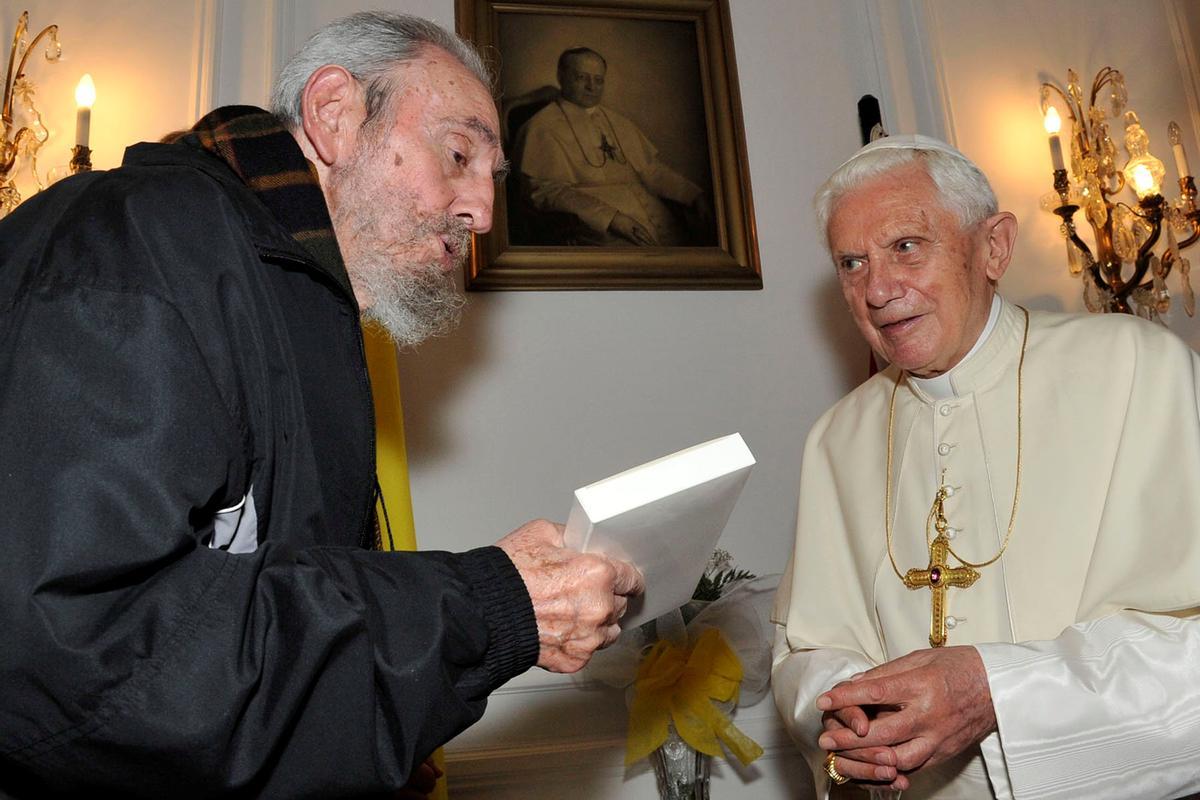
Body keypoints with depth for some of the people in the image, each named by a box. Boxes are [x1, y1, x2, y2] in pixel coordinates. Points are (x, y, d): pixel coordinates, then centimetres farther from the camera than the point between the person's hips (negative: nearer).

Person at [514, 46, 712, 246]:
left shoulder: (619, 123, 25)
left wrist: (695, 196, 8)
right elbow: (545, 191, -8)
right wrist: (610, 217, -17)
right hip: (597, 232, -7)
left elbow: (651, 170, 25)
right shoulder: (541, 128, 3)